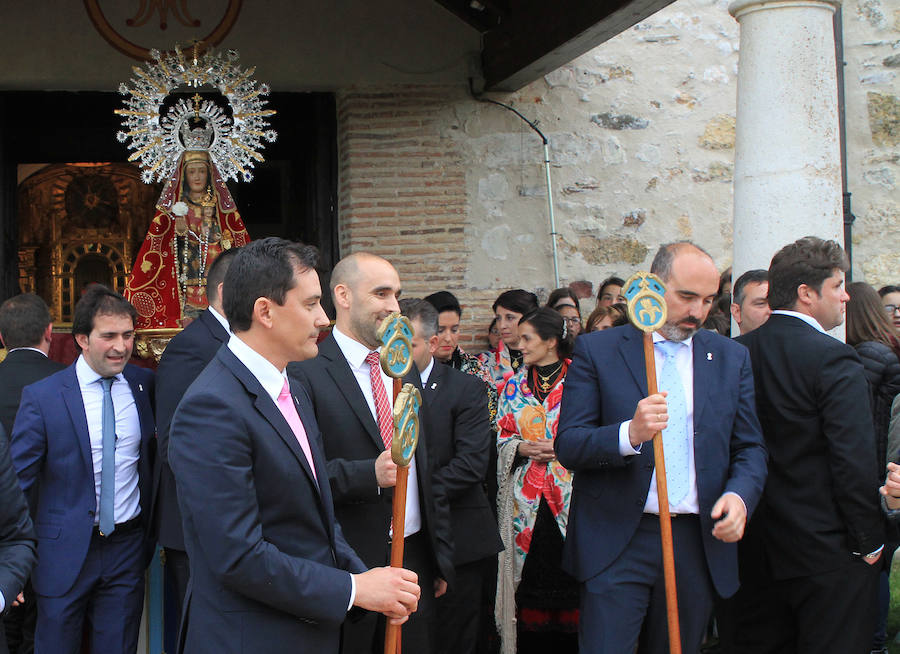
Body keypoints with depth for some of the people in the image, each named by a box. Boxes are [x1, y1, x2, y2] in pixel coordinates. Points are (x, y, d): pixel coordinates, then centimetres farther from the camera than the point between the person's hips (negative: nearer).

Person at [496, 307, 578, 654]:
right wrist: (522, 449, -5)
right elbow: (502, 440, 15)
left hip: (569, 496, -3)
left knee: (567, 571, -4)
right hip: (525, 499, 3)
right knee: (529, 573, 2)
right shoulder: (514, 386, 12)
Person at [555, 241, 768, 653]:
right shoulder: (597, 351, -1)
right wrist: (630, 433, -25)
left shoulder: (731, 358, 10)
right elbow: (567, 446, -7)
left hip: (699, 543, 3)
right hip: (617, 543, -3)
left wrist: (739, 496, -10)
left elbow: (750, 448, 12)